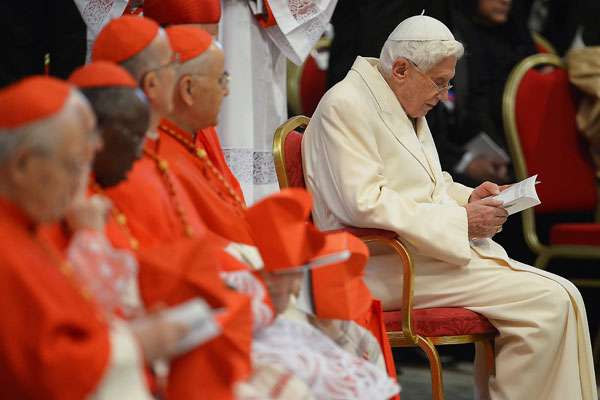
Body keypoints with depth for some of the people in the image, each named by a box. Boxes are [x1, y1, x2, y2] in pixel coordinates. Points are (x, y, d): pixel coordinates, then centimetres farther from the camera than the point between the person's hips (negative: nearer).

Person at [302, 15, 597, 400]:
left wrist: (468, 197, 10)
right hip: (390, 266, -10)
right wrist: (459, 220, -18)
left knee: (561, 296, -4)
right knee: (549, 303, -21)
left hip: (435, 248, 10)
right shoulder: (346, 106, -11)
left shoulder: (407, 108, 19)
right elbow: (364, 203, -22)